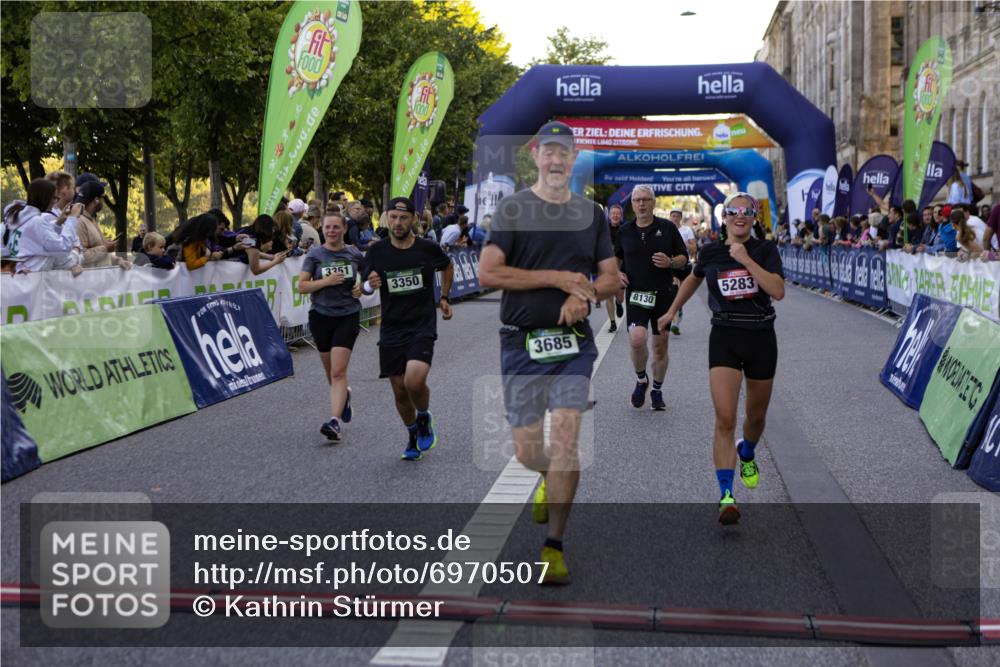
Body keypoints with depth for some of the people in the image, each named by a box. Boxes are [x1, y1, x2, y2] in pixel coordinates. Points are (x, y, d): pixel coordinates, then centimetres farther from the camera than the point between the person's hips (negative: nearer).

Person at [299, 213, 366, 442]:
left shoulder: (354, 254, 2)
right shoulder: (315, 255, 0)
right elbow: (302, 286, -5)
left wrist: (363, 287, -2)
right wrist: (326, 281, -18)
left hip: (348, 316, -2)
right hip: (320, 316, 2)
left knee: (338, 371, -14)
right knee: (331, 371, 14)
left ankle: (334, 421, -20)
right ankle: (344, 394, 46)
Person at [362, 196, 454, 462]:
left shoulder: (428, 249, -5)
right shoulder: (377, 251, -2)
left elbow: (447, 266, 18)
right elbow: (366, 287, 9)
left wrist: (444, 297, 14)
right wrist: (370, 285, -14)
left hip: (422, 327, -2)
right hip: (391, 329, 3)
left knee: (414, 381, -24)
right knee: (400, 391, 6)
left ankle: (424, 418, 9)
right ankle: (413, 436, 32)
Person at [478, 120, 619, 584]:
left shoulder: (592, 214, 12)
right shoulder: (512, 208, 1)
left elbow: (612, 279, 14)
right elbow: (488, 273, -10)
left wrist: (585, 294, -9)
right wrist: (558, 278, -11)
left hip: (573, 341, 1)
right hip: (522, 342, -1)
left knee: (564, 439, -10)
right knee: (527, 451, 4)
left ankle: (554, 545, 0)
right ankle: (551, 479, 40)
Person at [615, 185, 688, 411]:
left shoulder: (668, 228, 2)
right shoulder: (625, 231, 7)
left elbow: (683, 258, 7)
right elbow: (616, 257, 22)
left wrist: (670, 262, -14)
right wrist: (618, 272, 2)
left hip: (663, 293, 0)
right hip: (635, 293, 0)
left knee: (660, 345, 6)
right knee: (637, 340, -19)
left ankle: (657, 390, 24)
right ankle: (641, 379, 9)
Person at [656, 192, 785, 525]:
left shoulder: (766, 250, -2)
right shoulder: (710, 253, 3)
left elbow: (778, 291, -17)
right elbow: (694, 279, 24)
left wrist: (746, 260, -21)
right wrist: (672, 311, 32)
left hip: (761, 338, 1)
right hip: (724, 338, -1)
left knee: (756, 417, 17)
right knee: (724, 419, -15)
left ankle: (747, 454, 51)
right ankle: (726, 495, -15)